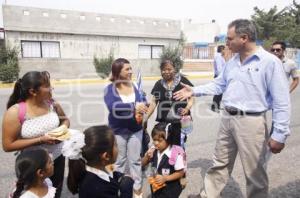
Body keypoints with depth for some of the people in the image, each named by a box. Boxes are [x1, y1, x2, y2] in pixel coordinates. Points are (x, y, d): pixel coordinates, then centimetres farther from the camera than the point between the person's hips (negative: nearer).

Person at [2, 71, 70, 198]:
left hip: (57, 158, 4)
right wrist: (40, 140, -24)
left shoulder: (52, 103, -8)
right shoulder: (15, 112, -21)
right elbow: (8, 145, -17)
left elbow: (65, 120, 10)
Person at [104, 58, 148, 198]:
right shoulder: (110, 89, -12)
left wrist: (141, 110, -24)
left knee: (135, 160, 13)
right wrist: (133, 107, -34)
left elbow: (140, 104, -1)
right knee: (119, 161, 14)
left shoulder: (134, 86, -2)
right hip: (118, 131, -2)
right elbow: (113, 107, -29)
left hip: (135, 129, 2)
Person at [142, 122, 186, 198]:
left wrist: (165, 178, -25)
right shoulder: (153, 151, -9)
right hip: (156, 186, 5)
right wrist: (147, 156, -18)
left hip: (170, 189, -5)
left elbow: (180, 173, -16)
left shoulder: (176, 154, -24)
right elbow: (143, 164, 4)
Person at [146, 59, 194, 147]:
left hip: (180, 121, -2)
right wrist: (145, 118, 2)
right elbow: (153, 102, 9)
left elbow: (191, 97, 2)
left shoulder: (182, 81, -1)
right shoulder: (159, 84, 9)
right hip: (163, 122, 3)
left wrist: (187, 108, -16)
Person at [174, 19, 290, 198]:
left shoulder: (270, 62, -13)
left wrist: (279, 135, -15)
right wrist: (194, 91, 14)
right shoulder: (232, 62, 9)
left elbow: (281, 101, -14)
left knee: (255, 172, 10)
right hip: (227, 118, 7)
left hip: (251, 122, -6)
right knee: (219, 164, 19)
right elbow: (219, 85, 20)